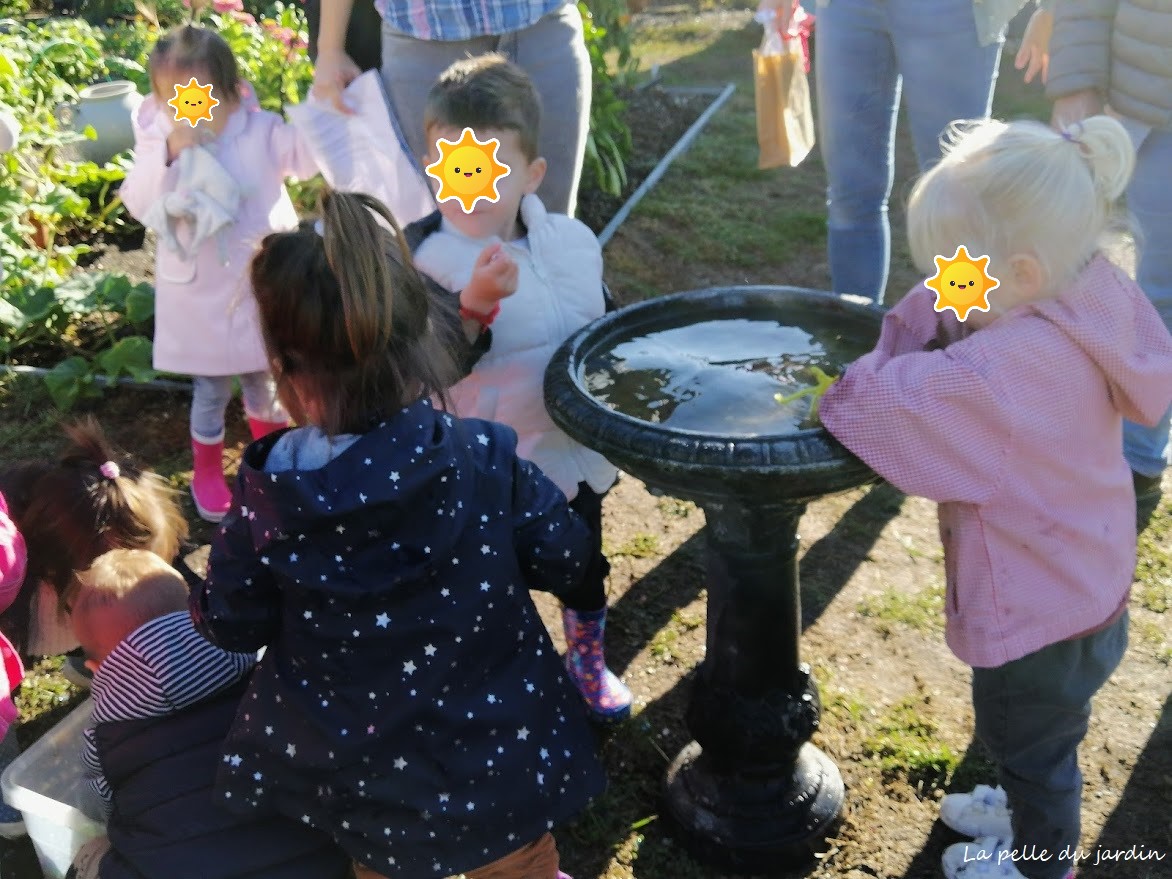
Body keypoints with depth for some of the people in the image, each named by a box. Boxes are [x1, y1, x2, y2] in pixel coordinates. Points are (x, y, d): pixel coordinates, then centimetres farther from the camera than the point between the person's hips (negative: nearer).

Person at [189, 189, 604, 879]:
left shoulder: (267, 510, -22)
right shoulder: (486, 463, -22)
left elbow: (231, 627, -6)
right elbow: (566, 562, -9)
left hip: (362, 779, 1)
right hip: (500, 760, 0)